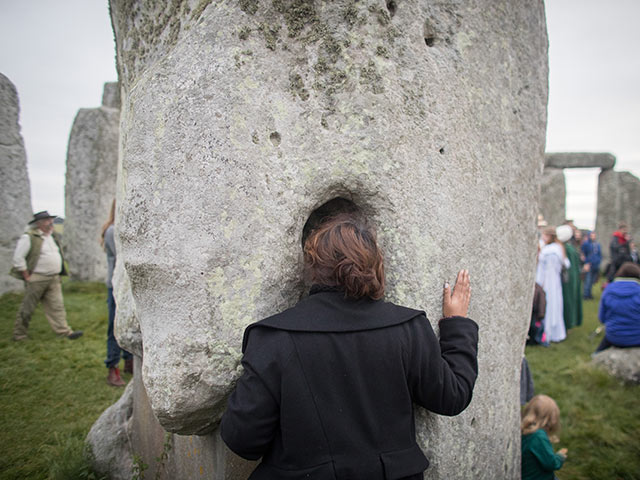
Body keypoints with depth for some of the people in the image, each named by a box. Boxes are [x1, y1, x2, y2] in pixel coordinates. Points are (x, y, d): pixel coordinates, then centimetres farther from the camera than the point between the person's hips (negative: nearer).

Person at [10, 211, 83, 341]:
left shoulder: (53, 236, 11)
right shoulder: (29, 237, -11)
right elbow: (18, 258, -13)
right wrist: (27, 277, -12)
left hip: (54, 279, 6)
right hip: (36, 280, -6)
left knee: (57, 306, 3)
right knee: (27, 308, 6)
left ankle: (64, 331, 4)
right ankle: (19, 335, 19)